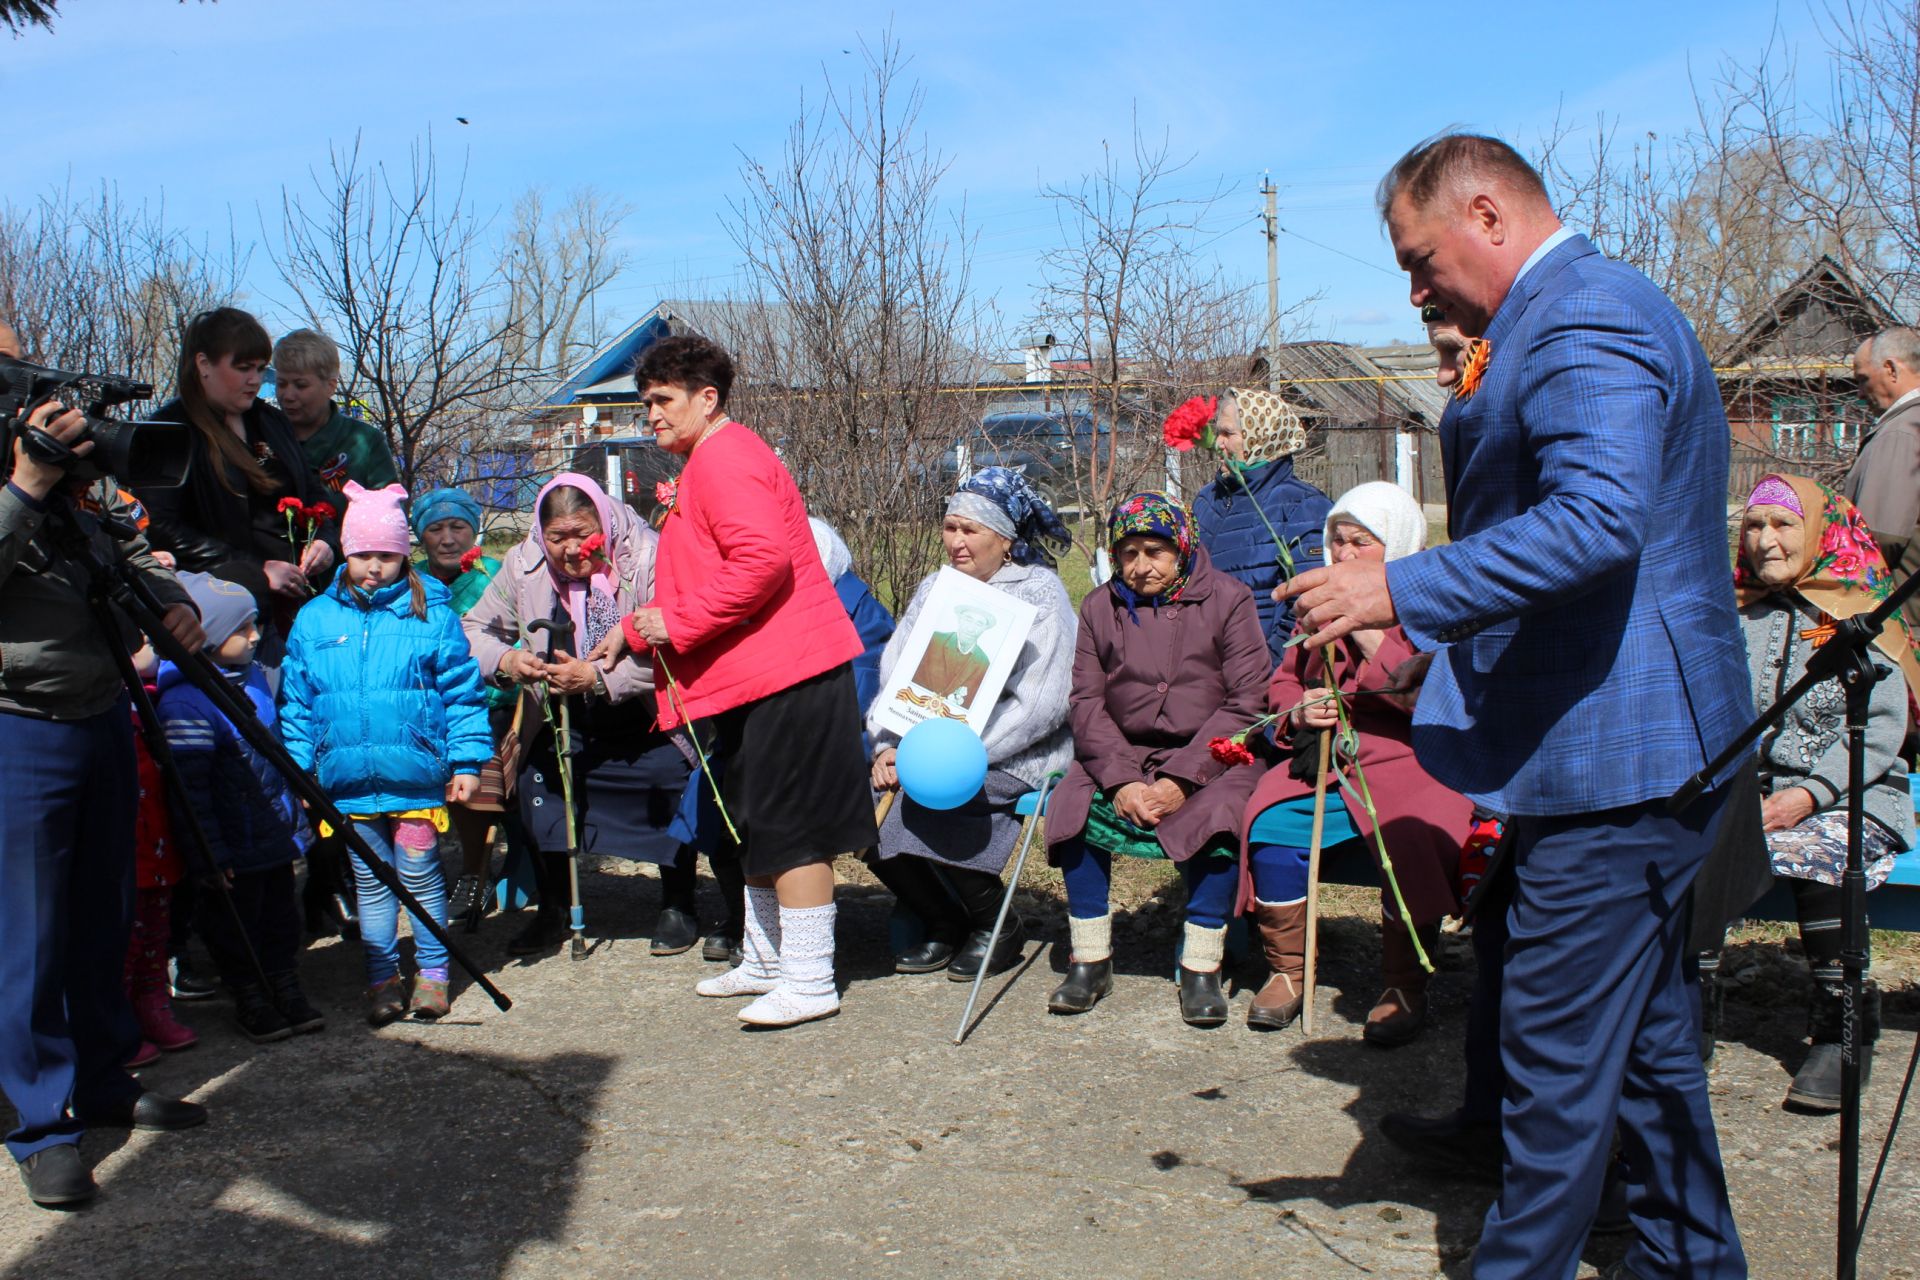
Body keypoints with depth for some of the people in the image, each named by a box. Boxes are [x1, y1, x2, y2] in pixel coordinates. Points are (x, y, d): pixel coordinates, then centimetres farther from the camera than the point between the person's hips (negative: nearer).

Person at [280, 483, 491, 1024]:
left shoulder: (430, 612, -1)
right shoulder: (314, 619, 6)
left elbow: (462, 690, -1)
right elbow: (297, 700, 11)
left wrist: (467, 761, -4)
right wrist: (301, 766, 7)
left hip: (415, 773, -3)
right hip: (348, 778, 3)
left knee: (419, 874, 5)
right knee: (370, 880, 11)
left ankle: (432, 973, 19)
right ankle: (382, 977, 21)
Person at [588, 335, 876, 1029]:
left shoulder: (724, 457, -12)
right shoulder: (707, 463, 22)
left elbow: (762, 560, -26)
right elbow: (701, 578, 30)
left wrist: (677, 624, -20)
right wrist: (635, 630, 24)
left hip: (786, 675, -11)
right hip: (754, 679, 11)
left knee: (790, 830, -6)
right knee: (756, 827, 19)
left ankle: (810, 982, 1)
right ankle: (765, 960, 31)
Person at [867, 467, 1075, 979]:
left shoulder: (1040, 593, -6)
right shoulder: (935, 588, 13)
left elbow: (1039, 706, -17)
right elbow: (893, 669, 8)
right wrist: (888, 746, -11)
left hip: (1018, 758, -6)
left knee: (919, 805, -30)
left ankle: (997, 928, -5)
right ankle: (945, 926, 6)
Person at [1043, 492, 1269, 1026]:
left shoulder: (1228, 599, -3)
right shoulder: (1099, 608, 6)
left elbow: (1245, 702, -9)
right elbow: (1087, 701, -1)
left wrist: (1182, 779, -19)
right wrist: (1120, 781, -18)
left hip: (1210, 754, -3)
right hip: (1122, 754, 3)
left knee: (1216, 815, -32)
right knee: (1075, 807, -23)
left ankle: (1201, 969, -19)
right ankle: (1090, 961, -10)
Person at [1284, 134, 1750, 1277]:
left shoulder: (1584, 318, -16)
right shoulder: (1601, 308, 19)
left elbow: (1597, 520, -31)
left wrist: (1401, 591, -29)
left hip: (1607, 756, -11)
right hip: (1653, 749, 11)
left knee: (1558, 1054, -1)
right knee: (1648, 1033, 20)